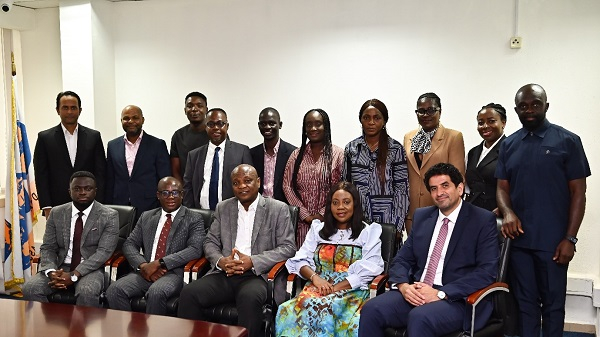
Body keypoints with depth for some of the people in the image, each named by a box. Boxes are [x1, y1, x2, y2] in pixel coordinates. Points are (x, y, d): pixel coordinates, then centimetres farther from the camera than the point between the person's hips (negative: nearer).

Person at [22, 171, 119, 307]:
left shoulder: (109, 216, -5)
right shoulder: (56, 213, 7)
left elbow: (104, 252, -13)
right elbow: (47, 248, 6)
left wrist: (74, 275, -22)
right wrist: (51, 272, -15)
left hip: (90, 269, -4)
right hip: (60, 268, 4)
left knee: (87, 292, -35)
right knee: (30, 288, -21)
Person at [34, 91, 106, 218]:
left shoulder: (94, 136, 6)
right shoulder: (45, 138, 4)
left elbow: (100, 173, 5)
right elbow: (41, 176, 3)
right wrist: (47, 208, -5)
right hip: (57, 208, -1)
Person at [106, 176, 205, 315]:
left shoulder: (194, 219, 5)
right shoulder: (146, 217, 19)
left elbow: (195, 249, -9)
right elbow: (129, 244, 13)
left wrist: (159, 263, -18)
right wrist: (142, 265, -9)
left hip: (174, 273, -4)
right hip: (145, 272, 4)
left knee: (156, 292, -34)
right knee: (114, 289, -22)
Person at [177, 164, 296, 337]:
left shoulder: (278, 209, 3)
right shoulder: (223, 208, 15)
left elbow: (288, 247, -2)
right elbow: (210, 242, 15)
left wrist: (253, 261, -14)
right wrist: (220, 261, -9)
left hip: (255, 275, -3)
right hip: (224, 274, 4)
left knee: (250, 297, -36)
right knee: (189, 292, -23)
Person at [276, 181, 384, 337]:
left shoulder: (368, 232, 9)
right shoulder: (318, 229, 18)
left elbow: (368, 270, -3)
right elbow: (301, 260, 11)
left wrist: (337, 288, -13)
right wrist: (314, 277, -11)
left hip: (352, 291, -2)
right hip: (317, 288, 3)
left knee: (325, 310, -37)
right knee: (288, 311, -31)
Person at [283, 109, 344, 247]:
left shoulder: (338, 154, 1)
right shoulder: (297, 155, 10)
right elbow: (287, 186, 4)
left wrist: (323, 214, -9)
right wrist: (305, 215, -4)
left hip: (328, 221, -2)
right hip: (302, 222, 2)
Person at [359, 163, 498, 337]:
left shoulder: (483, 220, -2)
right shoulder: (422, 216, 15)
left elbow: (487, 271, -11)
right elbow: (402, 259, 14)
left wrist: (441, 293, -19)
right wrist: (403, 285, -9)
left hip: (457, 299, -5)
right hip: (416, 293, 5)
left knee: (419, 317, -35)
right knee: (371, 309, -21)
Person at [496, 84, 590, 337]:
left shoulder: (567, 141, -2)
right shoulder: (509, 145, 9)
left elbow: (578, 192, -3)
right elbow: (502, 187, 10)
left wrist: (570, 238, -9)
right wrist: (508, 213, -12)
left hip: (552, 240, -3)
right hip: (518, 238, 3)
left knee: (553, 303, 7)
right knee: (525, 302, 11)